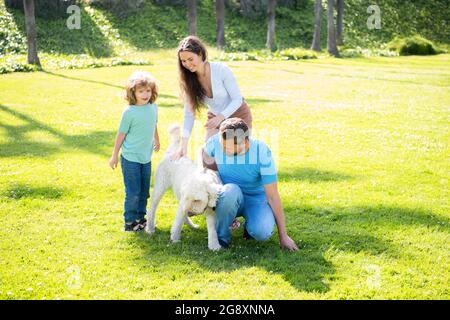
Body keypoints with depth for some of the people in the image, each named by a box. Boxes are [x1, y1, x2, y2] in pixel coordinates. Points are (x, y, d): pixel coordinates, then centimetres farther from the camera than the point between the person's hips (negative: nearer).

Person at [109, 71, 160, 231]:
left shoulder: (153, 107, -1)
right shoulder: (129, 112, -16)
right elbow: (121, 134, -8)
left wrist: (156, 141, 33)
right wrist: (114, 156, -2)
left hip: (146, 157, 6)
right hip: (131, 158, -6)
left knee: (144, 191, 15)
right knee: (133, 192, -1)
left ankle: (140, 218, 30)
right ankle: (129, 222, 13)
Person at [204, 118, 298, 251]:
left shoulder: (262, 151, -25)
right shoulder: (214, 142, -20)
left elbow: (272, 196, -19)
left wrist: (283, 236, -15)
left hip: (256, 199, -1)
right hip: (229, 198, 1)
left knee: (262, 231, -32)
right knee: (231, 191, -37)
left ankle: (251, 224, 6)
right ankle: (221, 236, -11)